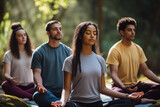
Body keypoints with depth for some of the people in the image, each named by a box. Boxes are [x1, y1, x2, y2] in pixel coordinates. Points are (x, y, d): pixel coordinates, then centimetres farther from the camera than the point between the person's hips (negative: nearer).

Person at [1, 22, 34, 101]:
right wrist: (10, 79, -33)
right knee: (5, 85, -35)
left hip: (30, 85, 2)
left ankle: (18, 96, -35)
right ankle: (32, 96, -36)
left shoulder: (32, 53, 13)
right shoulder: (8, 55, 3)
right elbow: (6, 74, -8)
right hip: (16, 85, -2)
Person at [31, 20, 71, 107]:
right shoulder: (39, 52, 7)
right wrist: (40, 85, -20)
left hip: (64, 90, 2)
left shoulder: (68, 51, 16)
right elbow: (37, 73, 1)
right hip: (46, 90, -2)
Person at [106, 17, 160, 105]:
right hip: (120, 86, -6)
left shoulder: (138, 49, 10)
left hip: (135, 85, 6)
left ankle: (136, 99, -29)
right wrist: (124, 87, -36)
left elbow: (145, 70, 13)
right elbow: (114, 74, -17)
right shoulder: (115, 50, -9)